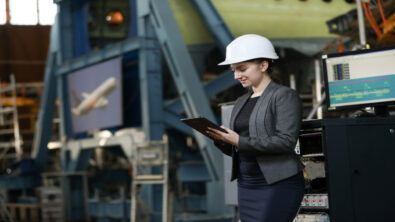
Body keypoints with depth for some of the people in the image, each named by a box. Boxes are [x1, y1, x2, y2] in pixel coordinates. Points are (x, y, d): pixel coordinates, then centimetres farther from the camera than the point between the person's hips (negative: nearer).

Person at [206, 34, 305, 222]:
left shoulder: (284, 96, -5)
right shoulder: (241, 102, 17)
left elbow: (286, 141, -17)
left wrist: (240, 141, -20)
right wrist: (219, 139, -4)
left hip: (278, 184, -7)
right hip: (246, 185, 7)